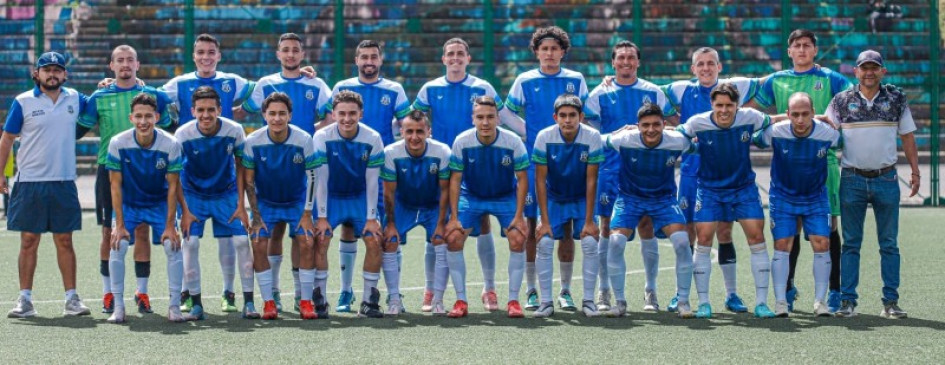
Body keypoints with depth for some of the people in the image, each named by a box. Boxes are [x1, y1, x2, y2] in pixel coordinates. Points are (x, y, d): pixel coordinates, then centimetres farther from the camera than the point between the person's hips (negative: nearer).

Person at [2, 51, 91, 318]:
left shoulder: (74, 99, 6)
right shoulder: (23, 102, -1)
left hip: (64, 182, 2)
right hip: (30, 182, -2)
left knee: (64, 241, 5)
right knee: (29, 241, 3)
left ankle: (72, 298, 9)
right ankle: (25, 300, 9)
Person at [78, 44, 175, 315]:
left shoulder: (153, 95, 5)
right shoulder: (99, 97, 5)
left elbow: (174, 128, 11)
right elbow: (77, 130, 8)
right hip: (109, 169, 0)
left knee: (142, 232, 1)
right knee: (109, 232, 3)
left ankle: (142, 292, 10)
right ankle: (108, 293, 13)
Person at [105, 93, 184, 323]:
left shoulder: (171, 145, -21)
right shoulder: (118, 144, -20)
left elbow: (173, 186, -14)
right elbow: (115, 185, -14)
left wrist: (170, 225, -16)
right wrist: (119, 224, -16)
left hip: (160, 204, 0)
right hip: (128, 204, 0)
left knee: (173, 246, -15)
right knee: (117, 246, -16)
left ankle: (174, 306, -4)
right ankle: (118, 307, -5)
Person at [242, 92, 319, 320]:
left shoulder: (304, 140, -19)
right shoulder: (252, 142, -17)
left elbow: (311, 177, -10)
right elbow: (249, 181, -8)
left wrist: (307, 214, -12)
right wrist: (256, 216, -10)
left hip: (297, 201, 0)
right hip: (265, 202, 0)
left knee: (306, 243, -13)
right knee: (259, 245, -13)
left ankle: (306, 301, -2)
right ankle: (268, 302, -3)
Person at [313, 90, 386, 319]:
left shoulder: (372, 139, -15)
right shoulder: (322, 137, -18)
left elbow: (372, 182, -9)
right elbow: (320, 179, -15)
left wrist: (371, 218, -10)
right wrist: (321, 217, -15)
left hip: (360, 198, 1)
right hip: (330, 198, -1)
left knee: (374, 242, -11)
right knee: (320, 242, -17)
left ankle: (369, 302, 0)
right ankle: (319, 300, -3)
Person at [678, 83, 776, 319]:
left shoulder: (750, 118, -14)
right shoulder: (698, 123, -16)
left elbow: (771, 121, 7)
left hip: (744, 187, 1)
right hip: (709, 189, -1)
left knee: (757, 238, -6)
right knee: (703, 240, -7)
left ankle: (761, 302, 4)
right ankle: (703, 303, 5)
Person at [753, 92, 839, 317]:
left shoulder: (827, 134, -18)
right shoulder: (774, 132, -21)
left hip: (816, 197, 1)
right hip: (782, 196, -1)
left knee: (822, 244, -6)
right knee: (782, 246, -6)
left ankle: (820, 301, 5)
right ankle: (780, 301, 2)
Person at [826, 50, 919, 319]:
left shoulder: (896, 99, 5)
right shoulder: (841, 101, 3)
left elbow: (907, 136, 10)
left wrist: (915, 171, 4)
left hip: (886, 178, 1)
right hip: (852, 179, 0)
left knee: (889, 243, 3)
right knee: (851, 243, 3)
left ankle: (891, 301, 8)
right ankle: (847, 301, 6)